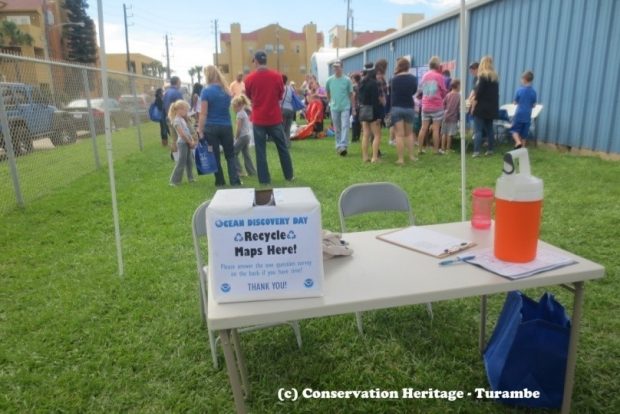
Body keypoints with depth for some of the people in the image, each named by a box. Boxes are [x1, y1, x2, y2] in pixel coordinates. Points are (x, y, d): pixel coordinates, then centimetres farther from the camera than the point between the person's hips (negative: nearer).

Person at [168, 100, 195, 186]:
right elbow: (182, 134, -19)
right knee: (181, 162, -6)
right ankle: (174, 181, 0)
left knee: (190, 161, 14)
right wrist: (190, 142, -12)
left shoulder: (182, 119, 15)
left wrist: (192, 141, 2)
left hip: (187, 143, 9)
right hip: (182, 143, -9)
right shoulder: (177, 120, -14)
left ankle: (190, 178, 25)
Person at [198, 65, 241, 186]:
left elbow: (203, 114, -12)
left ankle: (220, 182, 13)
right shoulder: (226, 90, 6)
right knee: (230, 155, 12)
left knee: (215, 156, 7)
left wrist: (200, 131, -9)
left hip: (211, 128, -4)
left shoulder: (206, 91, -9)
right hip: (226, 126, 4)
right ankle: (235, 181, 3)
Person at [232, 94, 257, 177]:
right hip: (247, 136, 9)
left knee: (233, 153, -1)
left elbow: (238, 129, -17)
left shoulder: (240, 114, -13)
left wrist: (235, 138, -6)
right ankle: (252, 171, 11)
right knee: (246, 154, 11)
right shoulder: (244, 112, 15)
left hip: (242, 137, -9)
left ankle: (238, 171, -2)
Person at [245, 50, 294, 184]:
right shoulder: (277, 76, -5)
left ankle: (264, 180, 7)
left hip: (258, 119, -1)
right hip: (275, 118, 1)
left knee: (260, 150, 6)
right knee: (282, 148, 13)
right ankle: (289, 175, 21)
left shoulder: (250, 78, -6)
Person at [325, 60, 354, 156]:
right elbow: (327, 92, 17)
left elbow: (351, 94, 3)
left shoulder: (347, 80, -4)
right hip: (334, 108, 3)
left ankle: (343, 146, -18)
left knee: (345, 126, -13)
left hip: (345, 107, -2)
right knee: (337, 129, 10)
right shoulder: (329, 80, 1)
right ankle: (338, 146, 21)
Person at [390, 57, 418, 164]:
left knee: (399, 134, -3)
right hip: (409, 108, 2)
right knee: (408, 133, 17)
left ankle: (401, 159, -6)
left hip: (396, 108, -2)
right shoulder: (413, 79, -2)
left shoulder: (394, 79, -8)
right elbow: (414, 91, 11)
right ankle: (412, 156, 14)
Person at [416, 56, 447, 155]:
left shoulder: (424, 76, 7)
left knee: (423, 128, 6)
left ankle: (420, 149, 7)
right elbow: (444, 92, 1)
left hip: (425, 106, 5)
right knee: (436, 129, -1)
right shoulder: (439, 76, -7)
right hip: (437, 106, -4)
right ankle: (436, 150, 2)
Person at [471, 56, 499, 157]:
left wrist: (473, 105, -8)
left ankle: (476, 151, -12)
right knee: (489, 129, 13)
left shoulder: (483, 76, -10)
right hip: (492, 108, 8)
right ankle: (490, 150, 16)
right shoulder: (495, 76, 13)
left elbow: (479, 92, -14)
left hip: (481, 107, -7)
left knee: (478, 130, -7)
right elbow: (494, 93, 16)